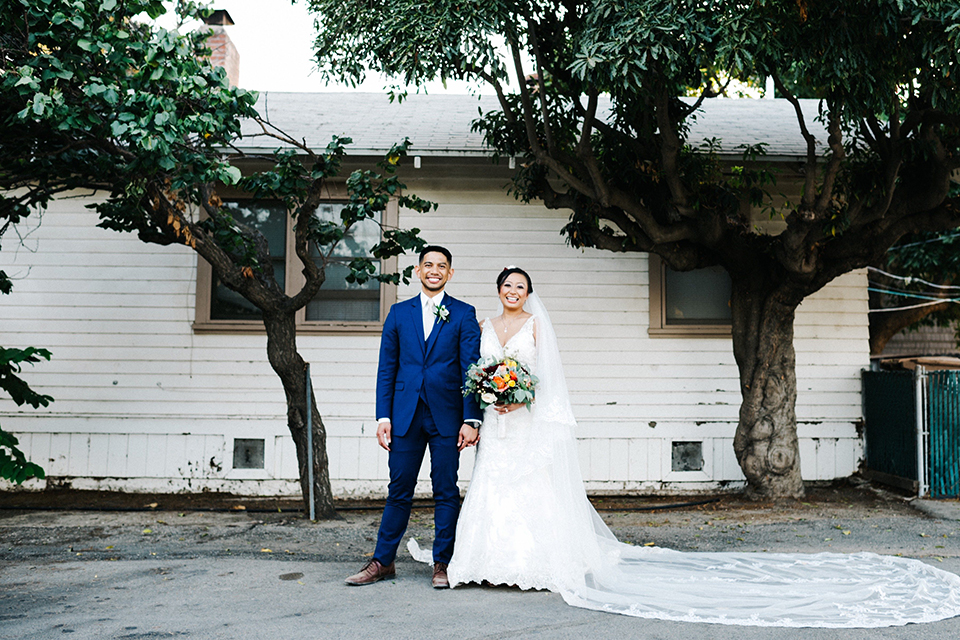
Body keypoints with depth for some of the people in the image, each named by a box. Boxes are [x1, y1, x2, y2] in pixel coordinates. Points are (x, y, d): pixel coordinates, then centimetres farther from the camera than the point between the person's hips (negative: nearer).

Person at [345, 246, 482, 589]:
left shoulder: (464, 314, 4)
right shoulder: (399, 313, 10)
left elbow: (471, 370, -1)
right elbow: (386, 369, 8)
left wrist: (471, 419, -9)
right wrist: (383, 416, 1)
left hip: (446, 416, -1)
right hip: (406, 415, 2)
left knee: (446, 492, 5)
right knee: (398, 490, 7)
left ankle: (442, 564, 16)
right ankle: (382, 561, 18)